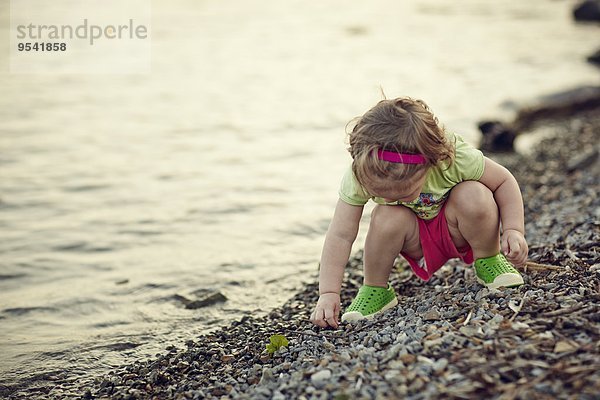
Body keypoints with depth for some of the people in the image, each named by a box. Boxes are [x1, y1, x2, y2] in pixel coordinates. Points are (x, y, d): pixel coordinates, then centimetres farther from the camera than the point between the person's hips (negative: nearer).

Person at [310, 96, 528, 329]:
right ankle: (375, 290, -10)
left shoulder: (455, 159, -34)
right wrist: (328, 294, -34)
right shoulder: (359, 175, -31)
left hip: (458, 231, -1)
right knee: (387, 218, -33)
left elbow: (504, 181, -17)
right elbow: (340, 236, -28)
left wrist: (514, 230, -28)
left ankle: (488, 260, -7)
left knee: (474, 198, -33)